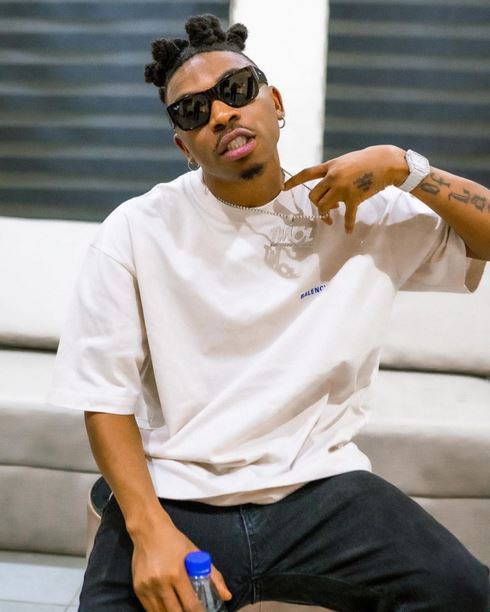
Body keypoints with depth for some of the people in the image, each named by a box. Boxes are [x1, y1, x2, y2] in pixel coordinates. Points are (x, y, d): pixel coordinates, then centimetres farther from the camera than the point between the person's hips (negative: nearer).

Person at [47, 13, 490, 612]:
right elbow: (105, 394, -3)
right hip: (172, 493, 0)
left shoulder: (363, 211, 3)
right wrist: (151, 530, -16)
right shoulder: (136, 232, -1)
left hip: (321, 486, 1)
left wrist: (403, 168, -9)